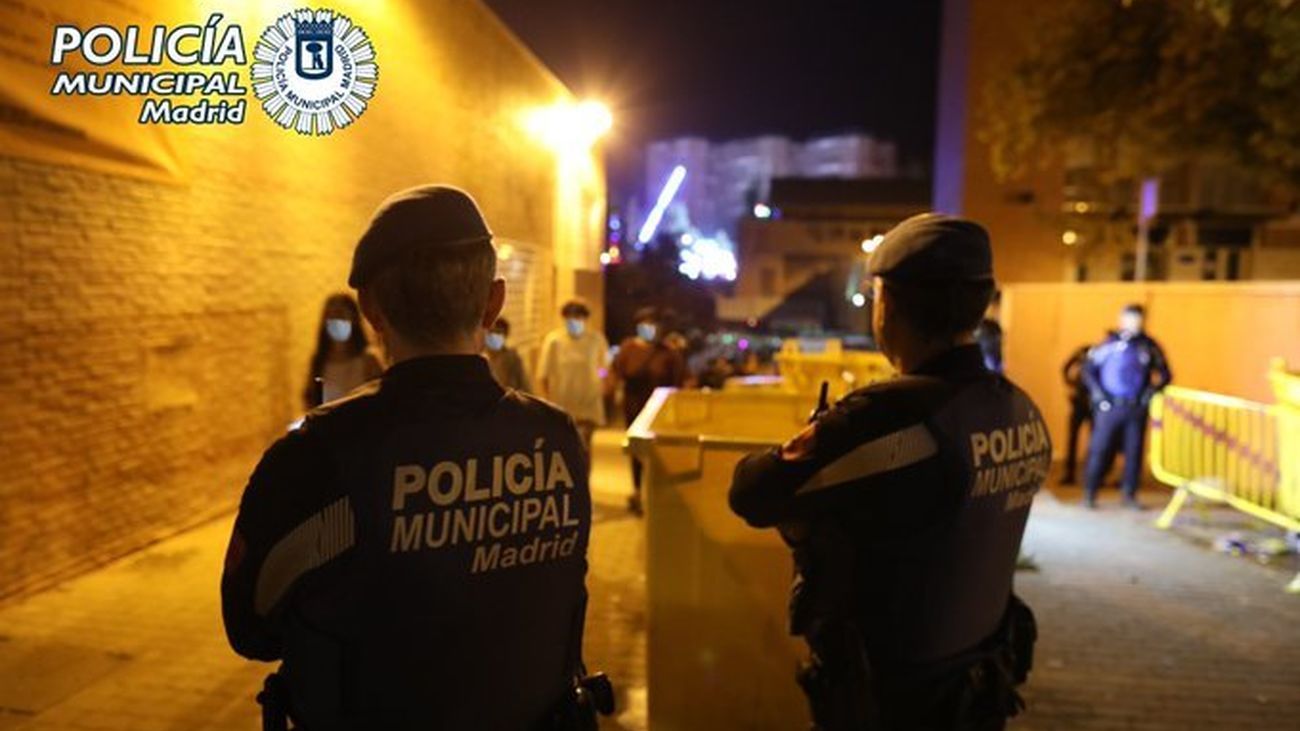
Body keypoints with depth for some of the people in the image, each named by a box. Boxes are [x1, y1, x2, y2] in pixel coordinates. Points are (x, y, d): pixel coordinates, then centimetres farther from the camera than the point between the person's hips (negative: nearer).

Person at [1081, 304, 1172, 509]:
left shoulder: (1149, 346, 4)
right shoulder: (1110, 344, -3)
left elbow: (1165, 374, 13)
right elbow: (1088, 369, 1)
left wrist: (1153, 389, -3)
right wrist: (1097, 393, -8)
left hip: (1137, 409, 3)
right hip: (1110, 407, -3)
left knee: (1134, 452, 7)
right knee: (1100, 449, -1)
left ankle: (1130, 494, 19)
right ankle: (1090, 492, 8)